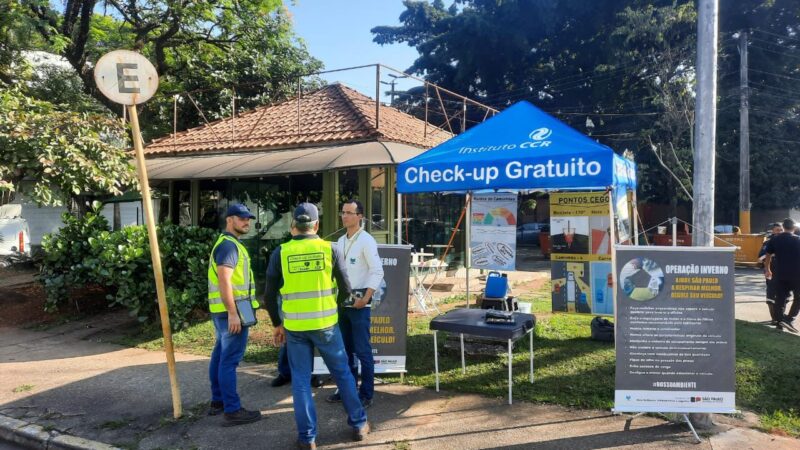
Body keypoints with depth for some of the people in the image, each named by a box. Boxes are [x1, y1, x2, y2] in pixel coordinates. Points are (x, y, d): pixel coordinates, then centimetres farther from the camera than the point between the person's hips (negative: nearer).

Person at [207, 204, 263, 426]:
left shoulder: (226, 243, 18)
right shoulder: (229, 245, -15)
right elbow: (224, 281, -24)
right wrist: (233, 313, -25)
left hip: (222, 310, 11)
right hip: (231, 310, -11)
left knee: (220, 355, 16)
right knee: (229, 359, -8)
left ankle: (217, 401, 26)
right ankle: (232, 410, -5)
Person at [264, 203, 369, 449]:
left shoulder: (280, 253, -4)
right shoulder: (329, 249, -6)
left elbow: (270, 295, -1)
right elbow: (346, 289, 0)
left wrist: (277, 324, 11)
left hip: (294, 327, 0)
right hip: (326, 324, 0)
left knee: (301, 380, 11)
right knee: (343, 373, 16)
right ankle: (359, 424, 26)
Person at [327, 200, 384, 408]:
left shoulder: (366, 240, -10)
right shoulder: (340, 241, 12)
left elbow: (377, 272, -14)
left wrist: (365, 298, -18)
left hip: (359, 302, -7)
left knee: (362, 350, -3)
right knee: (346, 349, 15)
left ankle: (366, 395, 6)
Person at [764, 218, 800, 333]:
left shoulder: (774, 240, 3)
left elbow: (768, 257, 9)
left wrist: (767, 270, 21)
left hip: (780, 274, 3)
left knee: (780, 298, 10)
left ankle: (780, 322, 10)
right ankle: (789, 319, -4)